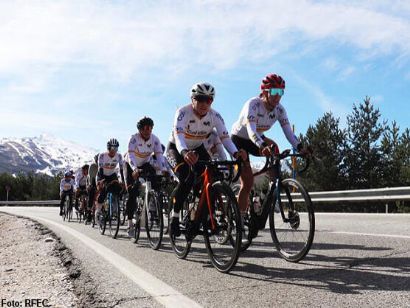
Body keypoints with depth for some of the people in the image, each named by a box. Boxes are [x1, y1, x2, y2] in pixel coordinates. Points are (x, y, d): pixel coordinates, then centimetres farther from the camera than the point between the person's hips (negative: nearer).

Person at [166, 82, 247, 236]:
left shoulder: (215, 116, -17)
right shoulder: (183, 112, -28)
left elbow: (225, 137, -25)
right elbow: (178, 135, -43)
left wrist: (235, 153, -45)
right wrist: (185, 152, -64)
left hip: (198, 149, 4)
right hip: (176, 149, -4)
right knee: (186, 179, -29)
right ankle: (175, 217, -11)